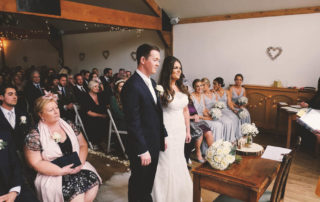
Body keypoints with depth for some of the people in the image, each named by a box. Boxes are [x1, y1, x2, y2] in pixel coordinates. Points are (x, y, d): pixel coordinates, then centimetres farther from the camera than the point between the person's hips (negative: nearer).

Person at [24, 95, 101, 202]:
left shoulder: (69, 126, 8)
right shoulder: (34, 136, -6)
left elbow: (83, 145, 10)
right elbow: (36, 163, -9)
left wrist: (80, 162, -9)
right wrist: (62, 171, -17)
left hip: (77, 167, 4)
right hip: (53, 175, -4)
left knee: (93, 180, -23)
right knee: (78, 189, -28)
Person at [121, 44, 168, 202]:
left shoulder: (151, 82, 8)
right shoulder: (132, 86, -21)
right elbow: (133, 122, -22)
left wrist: (163, 135, 12)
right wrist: (143, 151, -19)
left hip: (154, 144, 8)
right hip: (142, 147, -8)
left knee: (149, 180, 24)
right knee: (138, 182, 13)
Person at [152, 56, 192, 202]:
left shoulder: (182, 88, 8)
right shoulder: (161, 89, -15)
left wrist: (188, 131, 15)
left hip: (181, 129, 7)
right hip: (167, 131, -7)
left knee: (179, 161, 18)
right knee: (167, 162, 4)